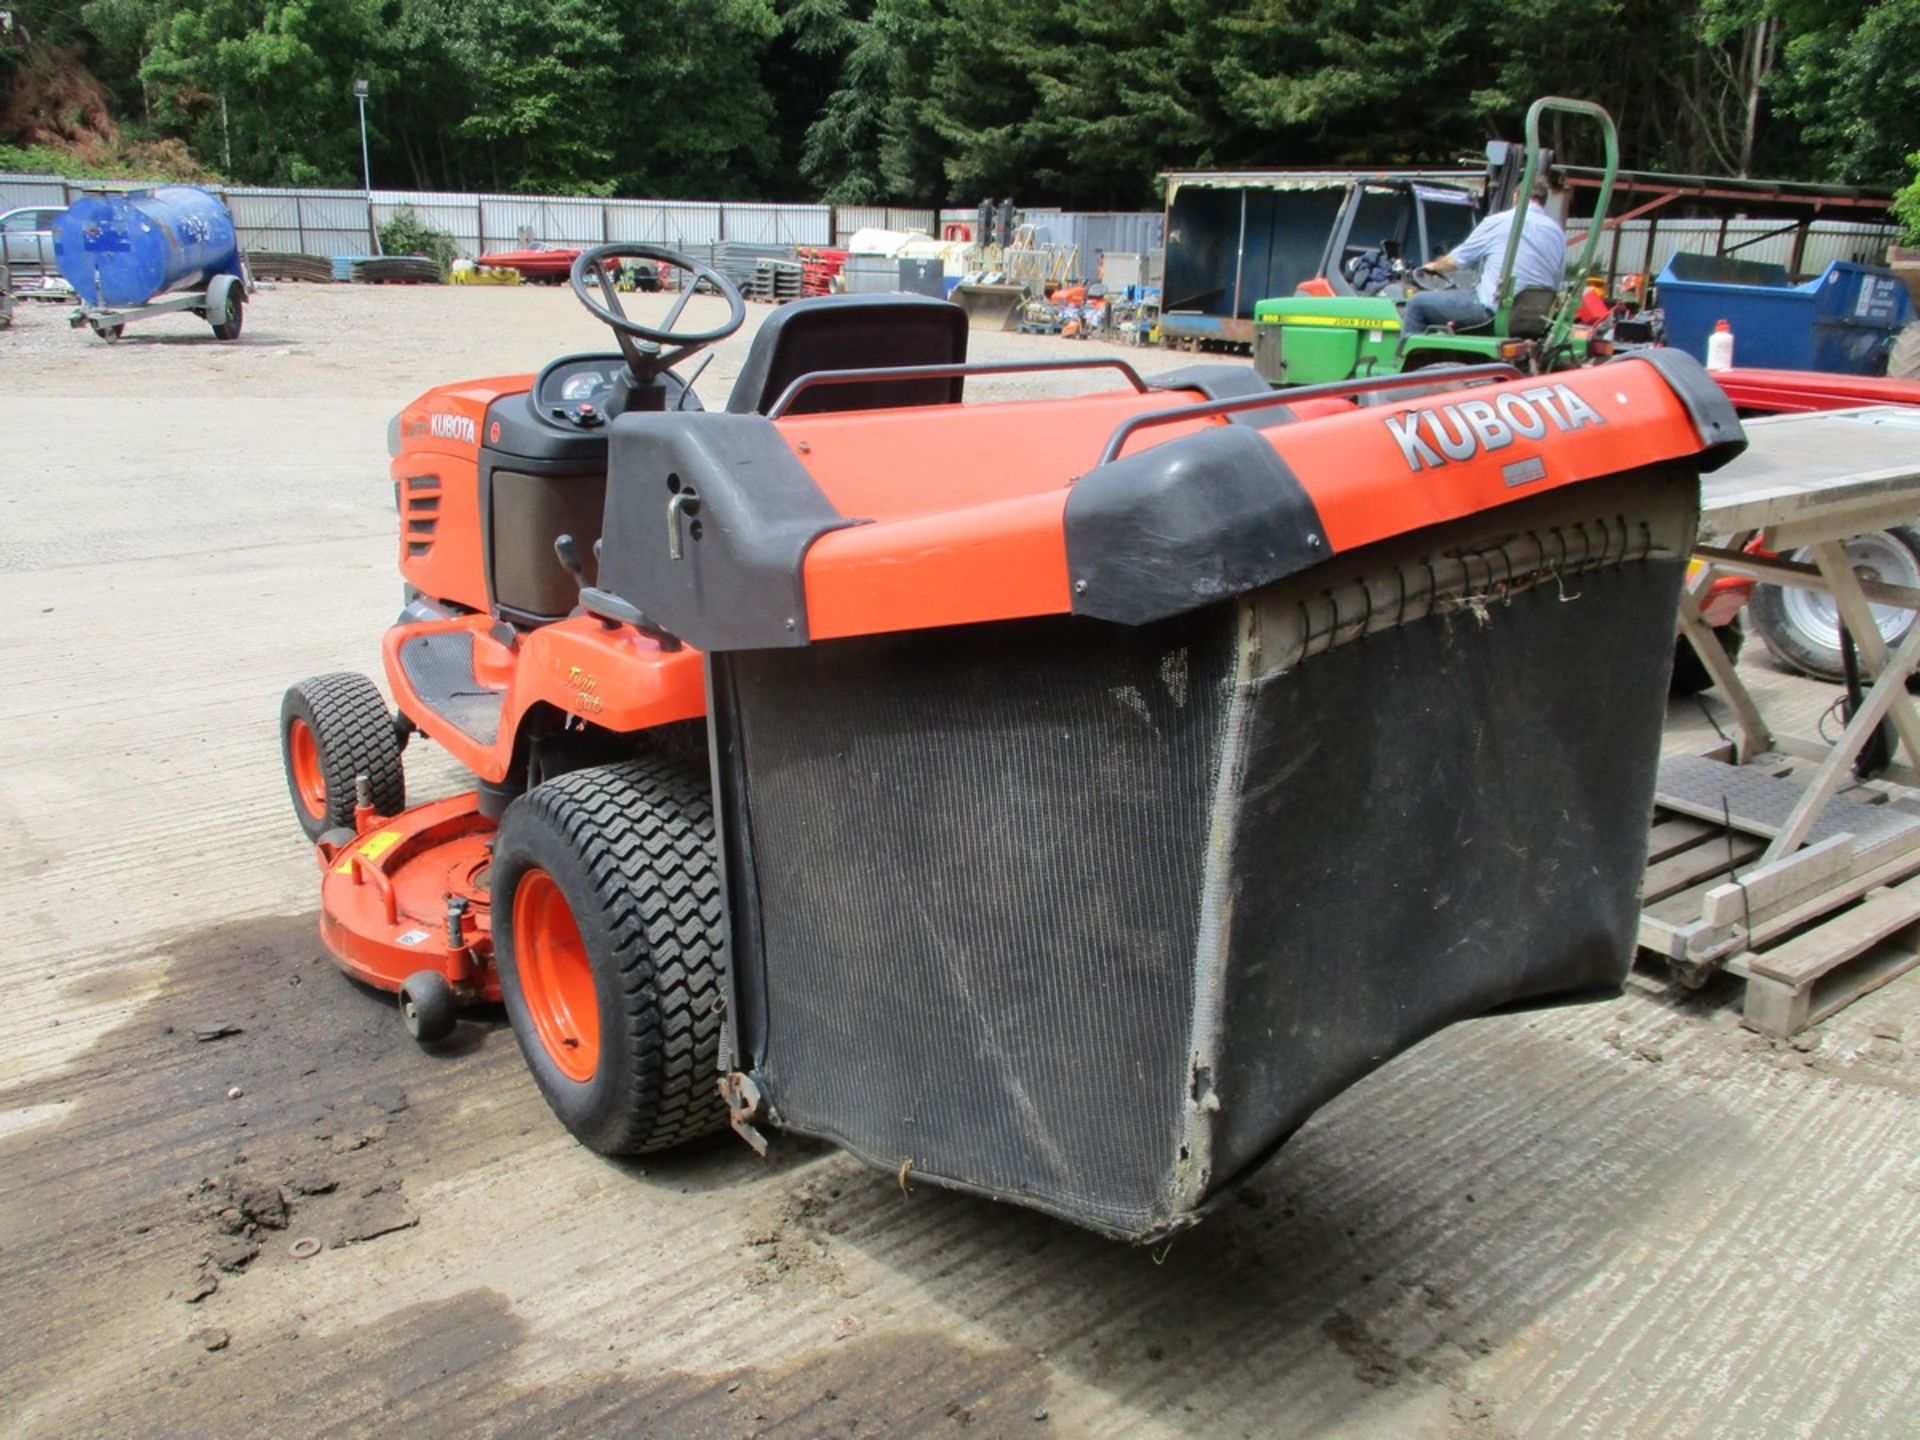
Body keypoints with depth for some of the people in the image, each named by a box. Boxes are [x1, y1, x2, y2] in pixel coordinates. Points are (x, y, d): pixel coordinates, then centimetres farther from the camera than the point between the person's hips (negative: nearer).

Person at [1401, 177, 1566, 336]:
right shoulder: (1558, 233, 12)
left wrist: (1434, 266, 29)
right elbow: (1555, 286, 16)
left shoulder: (1497, 222, -2)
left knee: (1417, 303, 6)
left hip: (1492, 310, -7)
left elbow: (1456, 260, 9)